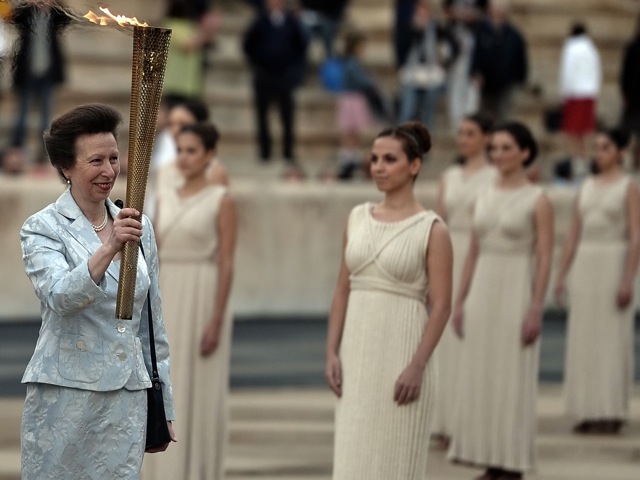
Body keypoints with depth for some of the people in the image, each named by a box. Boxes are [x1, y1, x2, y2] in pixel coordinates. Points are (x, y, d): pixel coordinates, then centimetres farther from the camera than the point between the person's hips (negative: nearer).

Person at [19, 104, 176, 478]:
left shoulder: (138, 226, 11)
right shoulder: (43, 229, -4)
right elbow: (60, 297, -22)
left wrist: (164, 406, 16)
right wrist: (109, 249, -37)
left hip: (128, 398, 4)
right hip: (64, 396, -4)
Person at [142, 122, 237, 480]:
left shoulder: (222, 201, -6)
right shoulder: (167, 200, 12)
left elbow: (227, 264, -10)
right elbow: (156, 258, 14)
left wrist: (216, 322, -16)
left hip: (203, 300, -6)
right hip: (167, 303, 6)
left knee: (200, 396, -3)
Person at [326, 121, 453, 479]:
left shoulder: (431, 229, -7)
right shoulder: (358, 218, 9)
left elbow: (441, 306, -9)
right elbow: (343, 290, 11)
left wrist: (417, 366, -16)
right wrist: (333, 351, 2)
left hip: (401, 353, -5)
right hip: (357, 353, 5)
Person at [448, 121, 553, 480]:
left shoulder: (538, 201, -6)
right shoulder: (485, 198, 11)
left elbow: (545, 258, -10)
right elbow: (473, 253, 14)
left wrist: (536, 309, -16)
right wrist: (460, 301, 10)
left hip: (517, 290, -6)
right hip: (483, 290, 6)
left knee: (514, 379, -3)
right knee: (480, 376, 5)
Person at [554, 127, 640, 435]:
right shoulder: (587, 187, 14)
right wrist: (561, 274, 11)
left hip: (613, 263, -6)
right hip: (584, 263, 6)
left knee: (612, 339, -5)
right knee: (583, 339, 4)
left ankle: (611, 412, -2)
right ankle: (588, 412, 8)